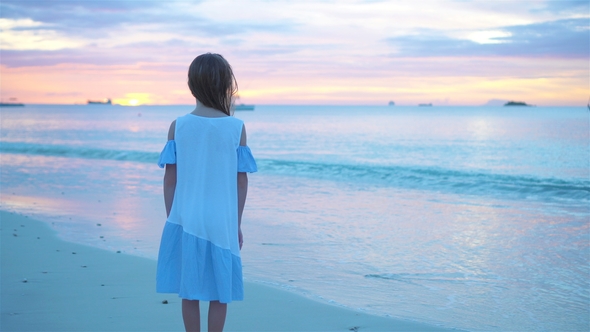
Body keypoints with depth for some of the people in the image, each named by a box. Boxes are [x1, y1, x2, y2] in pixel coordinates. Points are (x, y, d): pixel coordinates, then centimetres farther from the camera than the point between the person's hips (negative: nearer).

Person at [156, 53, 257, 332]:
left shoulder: (178, 126, -3)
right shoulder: (237, 128, -5)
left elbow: (170, 179, -1)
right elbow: (241, 182, -2)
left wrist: (171, 217, 11)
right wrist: (237, 224, 8)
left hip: (185, 221, 1)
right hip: (222, 223, -1)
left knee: (189, 292, 10)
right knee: (219, 293, 10)